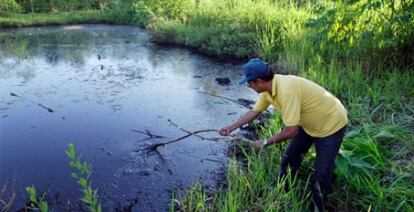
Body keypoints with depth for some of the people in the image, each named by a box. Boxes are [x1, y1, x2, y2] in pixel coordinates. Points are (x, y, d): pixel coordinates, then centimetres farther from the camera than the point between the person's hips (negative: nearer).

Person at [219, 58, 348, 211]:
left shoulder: (286, 90, -38)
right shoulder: (269, 88, -10)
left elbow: (291, 130, -35)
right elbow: (254, 112, 5)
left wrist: (265, 143, -22)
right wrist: (231, 128, 8)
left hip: (331, 123, -8)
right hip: (309, 123, 9)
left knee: (321, 175, -4)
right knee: (289, 158, 15)